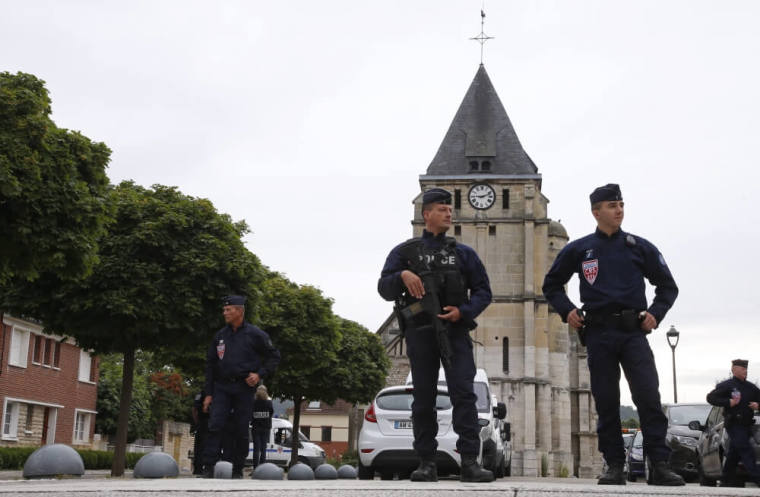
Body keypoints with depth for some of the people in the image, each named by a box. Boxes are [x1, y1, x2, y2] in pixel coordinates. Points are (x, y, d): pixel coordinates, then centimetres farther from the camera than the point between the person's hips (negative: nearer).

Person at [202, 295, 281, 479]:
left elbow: (274, 357, 6)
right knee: (215, 426, -11)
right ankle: (208, 468, -10)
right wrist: (208, 393, 9)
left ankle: (237, 470, 13)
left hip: (244, 388, -2)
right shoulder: (220, 336, 10)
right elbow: (210, 364, 14)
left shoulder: (255, 335, -1)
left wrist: (260, 374, -9)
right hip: (221, 387, 3)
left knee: (241, 431, 2)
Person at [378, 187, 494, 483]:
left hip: (454, 329, 0)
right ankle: (427, 464, 7)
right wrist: (402, 275, -17)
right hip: (420, 331, 0)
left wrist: (464, 311, -7)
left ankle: (470, 462, -13)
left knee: (463, 392, -12)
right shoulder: (405, 252, 11)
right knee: (423, 397, 2)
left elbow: (483, 291, 12)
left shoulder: (463, 253, 15)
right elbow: (385, 289, 4)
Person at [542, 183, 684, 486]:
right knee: (606, 401, 3)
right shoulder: (578, 249, 9)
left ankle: (660, 465, -9)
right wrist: (566, 311, 3)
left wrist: (656, 313, -1)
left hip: (633, 332, 0)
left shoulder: (640, 247, 9)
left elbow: (668, 286, 15)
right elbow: (552, 285, 19)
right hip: (599, 333, 1)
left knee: (648, 396, -12)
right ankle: (614, 466, 10)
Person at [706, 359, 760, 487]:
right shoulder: (726, 385, -3)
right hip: (734, 425, -6)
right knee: (746, 451, -16)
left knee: (734, 453, 11)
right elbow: (711, 397, -8)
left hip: (746, 425, 6)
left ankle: (726, 481, 19)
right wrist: (728, 402, -17)